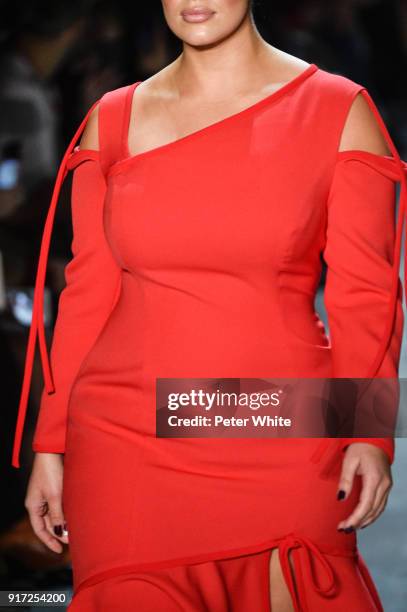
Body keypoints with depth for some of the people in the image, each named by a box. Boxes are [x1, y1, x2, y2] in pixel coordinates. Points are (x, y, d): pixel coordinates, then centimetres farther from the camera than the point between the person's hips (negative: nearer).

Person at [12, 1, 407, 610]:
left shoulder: (339, 111, 1)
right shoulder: (112, 121, 8)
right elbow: (88, 294, 9)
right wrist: (51, 444, 6)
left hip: (283, 448, -1)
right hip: (126, 442, 2)